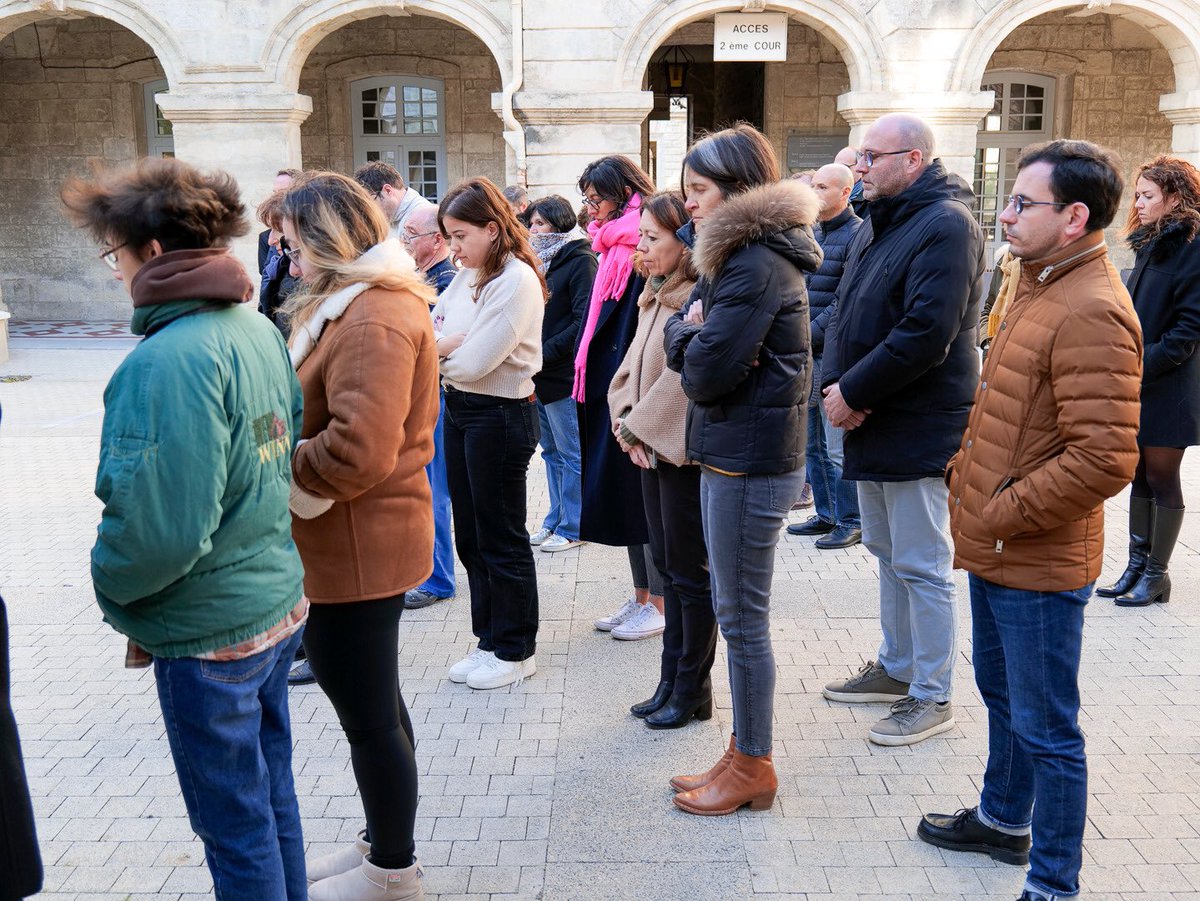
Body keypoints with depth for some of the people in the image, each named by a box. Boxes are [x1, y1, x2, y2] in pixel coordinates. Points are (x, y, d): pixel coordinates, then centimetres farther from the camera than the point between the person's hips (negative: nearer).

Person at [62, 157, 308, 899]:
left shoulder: (169, 359, -24)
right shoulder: (259, 330, 3)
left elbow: (162, 529, -25)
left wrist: (112, 586, -6)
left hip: (209, 633, -8)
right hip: (277, 605, 8)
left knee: (237, 825, 10)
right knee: (271, 791, 23)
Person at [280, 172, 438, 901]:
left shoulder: (371, 319, -20)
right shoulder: (370, 303, 14)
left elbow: (357, 450, -29)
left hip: (356, 547, -10)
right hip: (365, 540, 10)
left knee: (369, 714, 5)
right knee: (372, 703, 21)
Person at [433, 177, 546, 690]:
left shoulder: (517, 281, -17)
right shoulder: (466, 277, 9)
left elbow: (474, 361, -22)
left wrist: (440, 346, -4)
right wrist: (453, 344, -15)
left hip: (500, 416, -9)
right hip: (460, 410, 9)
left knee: (502, 538, 3)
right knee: (471, 534, 16)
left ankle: (515, 651, 19)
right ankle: (489, 639, 30)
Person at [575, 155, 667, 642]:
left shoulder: (644, 250, -14)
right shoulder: (613, 250, 14)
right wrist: (587, 379, 15)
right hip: (609, 388, 9)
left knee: (642, 492, -1)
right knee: (623, 492, 13)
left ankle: (659, 606, 12)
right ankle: (641, 598, 25)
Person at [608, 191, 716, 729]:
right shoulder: (657, 295, 12)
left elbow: (683, 377, -21)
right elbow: (633, 365, 12)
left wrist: (636, 426, -13)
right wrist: (627, 424, -2)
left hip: (686, 452, -9)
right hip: (653, 449, 9)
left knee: (690, 574, 2)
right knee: (667, 566, 15)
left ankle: (693, 690, 16)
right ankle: (671, 682, 26)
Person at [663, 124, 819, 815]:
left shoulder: (757, 265, -18)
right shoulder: (740, 254, 15)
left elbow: (707, 369, -20)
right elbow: (681, 342, 14)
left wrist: (690, 340, -2)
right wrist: (691, 331, -6)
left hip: (750, 462, -10)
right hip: (733, 452, 10)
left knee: (743, 616, 1)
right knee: (739, 613, 16)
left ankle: (754, 768, 16)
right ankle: (745, 753, 28)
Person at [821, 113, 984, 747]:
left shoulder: (946, 225, -16)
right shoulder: (876, 225, 13)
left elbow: (925, 335, -24)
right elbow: (844, 313, 13)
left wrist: (853, 392, -18)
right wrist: (834, 383, -5)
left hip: (919, 429, -9)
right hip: (872, 419, 9)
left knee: (920, 565, 0)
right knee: (888, 553, 19)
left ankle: (932, 698, 13)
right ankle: (897, 667, 34)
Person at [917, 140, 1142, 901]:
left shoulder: (1092, 314, -23)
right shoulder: (1040, 287, 10)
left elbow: (1104, 460, -28)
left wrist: (1005, 513, -20)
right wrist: (967, 469, 12)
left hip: (1039, 564, -10)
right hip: (996, 551, 10)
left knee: (1046, 727, 4)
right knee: (1002, 694, 25)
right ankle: (1003, 819, 45)